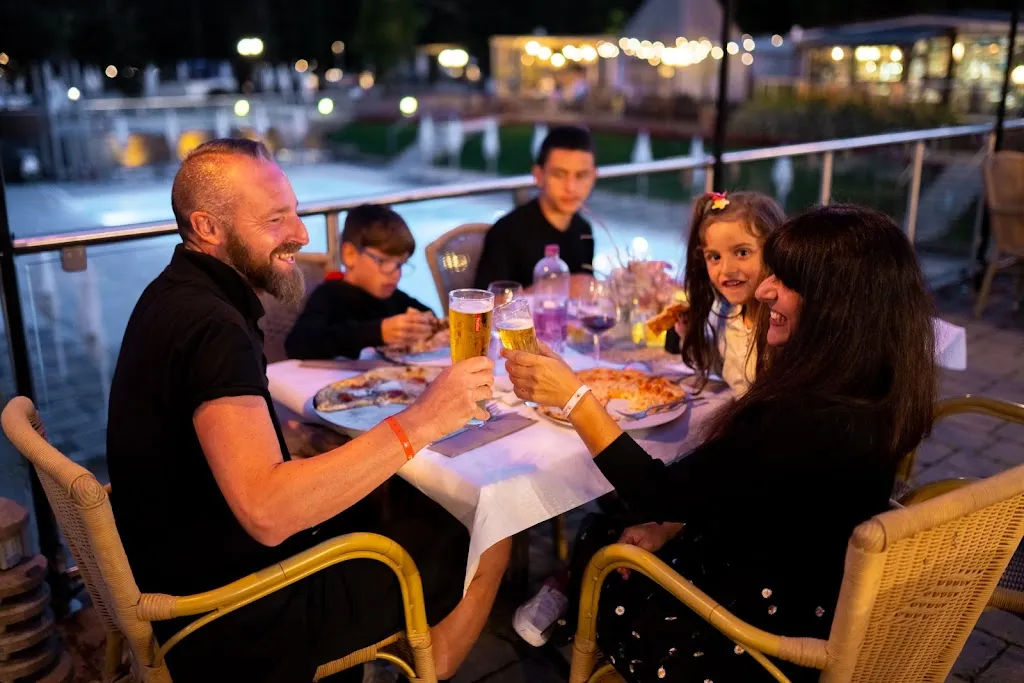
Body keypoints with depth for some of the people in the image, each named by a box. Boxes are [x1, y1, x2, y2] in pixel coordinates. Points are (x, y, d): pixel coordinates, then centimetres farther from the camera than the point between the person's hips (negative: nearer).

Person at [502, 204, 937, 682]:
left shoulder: (804, 420, -36)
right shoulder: (869, 394, -5)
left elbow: (662, 495, -26)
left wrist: (574, 398, -23)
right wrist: (670, 527, 0)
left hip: (775, 635, -8)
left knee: (596, 558, 15)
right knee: (596, 540, 20)